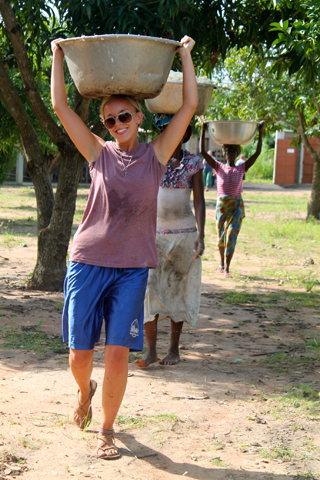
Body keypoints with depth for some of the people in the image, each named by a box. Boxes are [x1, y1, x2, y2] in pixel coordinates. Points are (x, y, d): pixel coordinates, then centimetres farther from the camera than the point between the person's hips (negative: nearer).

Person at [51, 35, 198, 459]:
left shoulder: (155, 155, 4)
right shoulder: (99, 154, 5)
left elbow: (190, 106, 0)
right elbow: (60, 106, 2)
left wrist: (185, 54, 5)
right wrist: (58, 56, 7)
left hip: (132, 269, 0)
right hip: (88, 263, 1)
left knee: (118, 354, -6)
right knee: (79, 355, 3)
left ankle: (107, 429, 14)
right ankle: (85, 391, 39)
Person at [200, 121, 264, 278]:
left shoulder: (242, 168, 3)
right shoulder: (219, 167, 3)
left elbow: (257, 153, -1)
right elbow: (202, 152, -3)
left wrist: (260, 133, -5)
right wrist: (203, 131, -8)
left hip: (237, 206, -1)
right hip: (221, 205, 1)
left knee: (231, 235, -9)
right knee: (221, 235, 12)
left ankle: (227, 268, -7)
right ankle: (221, 263, 33)